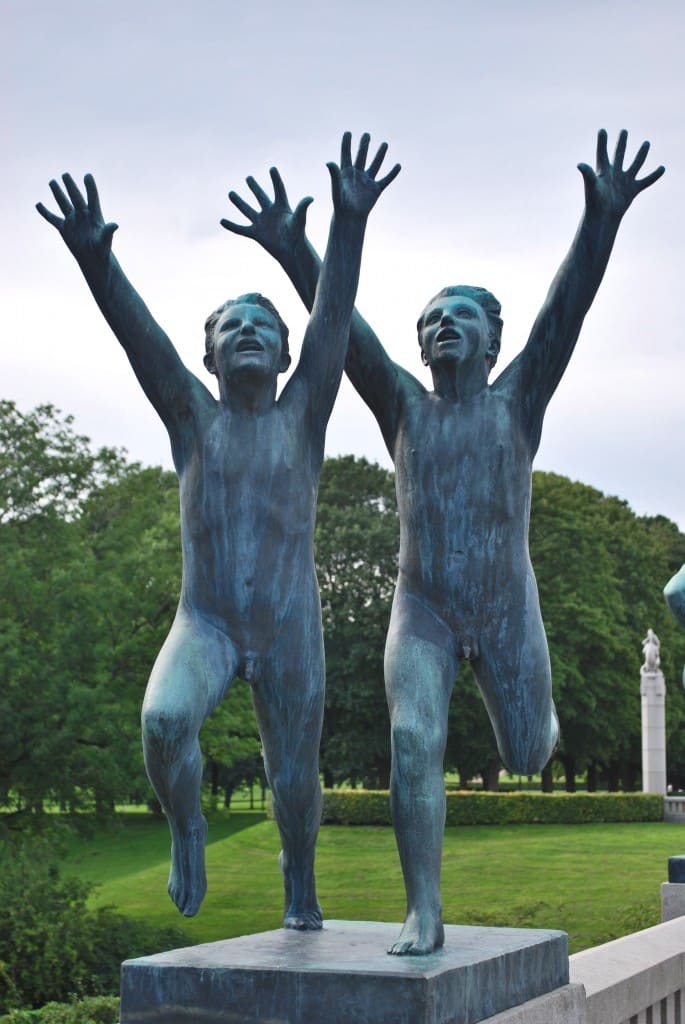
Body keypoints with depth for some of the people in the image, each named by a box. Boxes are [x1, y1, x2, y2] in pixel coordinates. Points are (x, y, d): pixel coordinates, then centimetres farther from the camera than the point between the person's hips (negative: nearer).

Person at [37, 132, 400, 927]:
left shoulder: (301, 416, 2)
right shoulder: (194, 419, 3)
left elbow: (333, 322, -10)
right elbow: (141, 337, -11)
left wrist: (349, 224, -23)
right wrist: (95, 261, -27)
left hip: (289, 630, 1)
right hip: (204, 623, 0)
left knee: (293, 777, 8)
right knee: (164, 720, -29)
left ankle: (299, 877, 40)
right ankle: (185, 828, 1)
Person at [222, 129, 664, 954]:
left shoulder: (516, 400, -1)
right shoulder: (404, 408, 3)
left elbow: (565, 311, -15)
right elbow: (344, 330, -9)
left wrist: (601, 222, -29)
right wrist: (291, 250, -23)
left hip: (507, 612, 0)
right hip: (422, 613, 0)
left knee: (526, 758, 12)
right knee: (413, 746, -19)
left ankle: (531, 708, 50)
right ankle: (424, 912, -12)